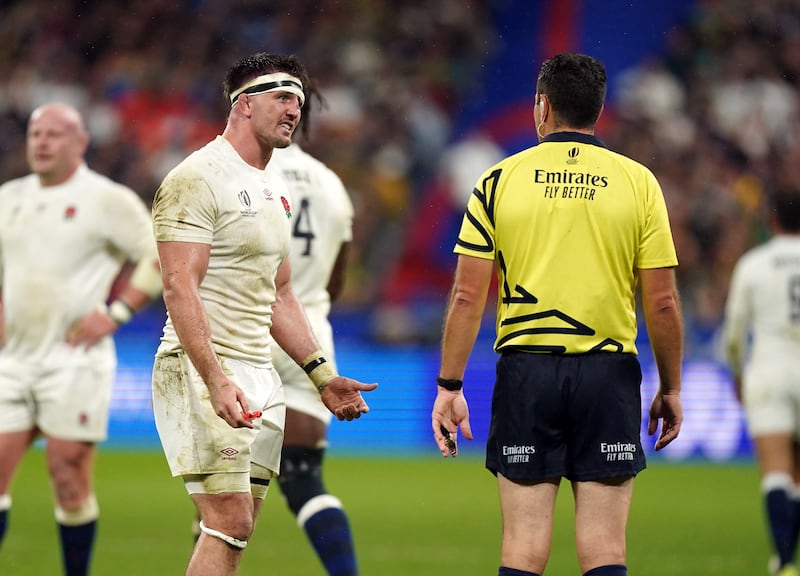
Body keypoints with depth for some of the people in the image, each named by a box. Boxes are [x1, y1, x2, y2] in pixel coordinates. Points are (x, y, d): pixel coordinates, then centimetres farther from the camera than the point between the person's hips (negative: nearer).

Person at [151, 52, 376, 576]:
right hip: (204, 371, -9)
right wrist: (216, 381, -27)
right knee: (229, 522, -16)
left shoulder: (275, 191, 19)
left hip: (260, 376, 9)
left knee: (237, 530, 6)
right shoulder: (198, 179, -10)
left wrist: (322, 375, 20)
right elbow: (180, 287, -18)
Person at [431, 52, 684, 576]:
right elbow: (663, 302, 1)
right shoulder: (638, 182, 2)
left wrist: (449, 386, 5)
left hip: (526, 373, 0)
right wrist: (671, 389, 11)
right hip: (609, 374, 0)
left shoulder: (500, 180, 1)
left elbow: (467, 296, -1)